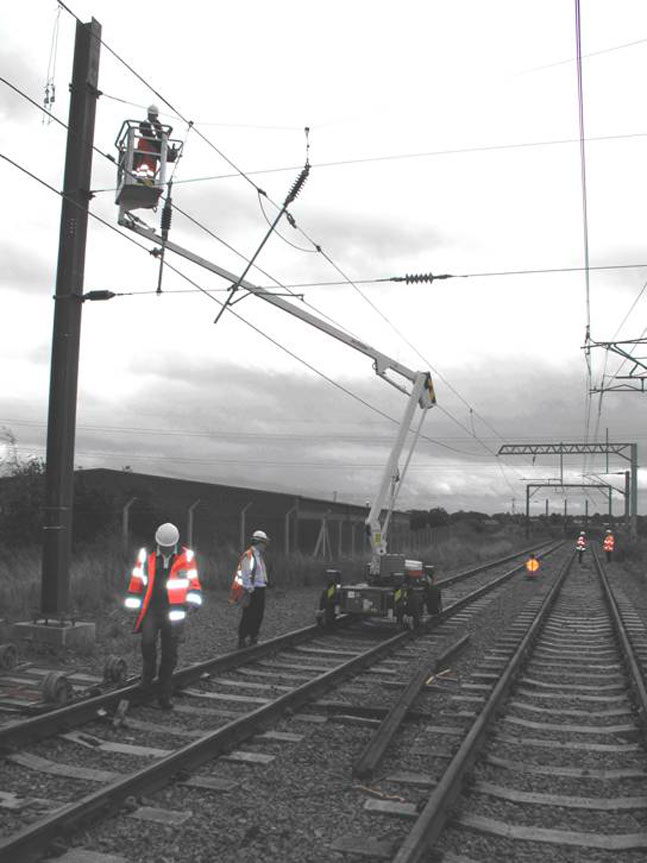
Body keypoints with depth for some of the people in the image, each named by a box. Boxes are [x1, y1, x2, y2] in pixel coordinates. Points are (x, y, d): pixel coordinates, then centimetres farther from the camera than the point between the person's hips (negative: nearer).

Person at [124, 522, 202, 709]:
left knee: (170, 655, 4)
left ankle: (164, 696, 15)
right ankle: (148, 674, 7)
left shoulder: (186, 557, 1)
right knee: (148, 642, -23)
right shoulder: (146, 555, 2)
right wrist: (134, 606, 9)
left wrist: (192, 600, -9)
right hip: (151, 609, 0)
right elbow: (136, 580, 10)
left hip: (174, 612, 0)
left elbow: (193, 582, 7)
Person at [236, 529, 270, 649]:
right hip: (252, 591, -9)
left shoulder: (259, 556, 17)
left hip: (260, 590, 9)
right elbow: (245, 575, -17)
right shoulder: (248, 556, -13)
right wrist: (248, 592, -19)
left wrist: (264, 585, 18)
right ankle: (242, 640, 2)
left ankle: (254, 638, 21)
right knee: (248, 616, -5)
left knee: (258, 615, 12)